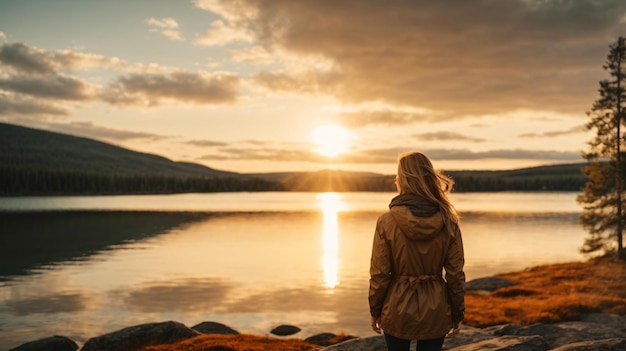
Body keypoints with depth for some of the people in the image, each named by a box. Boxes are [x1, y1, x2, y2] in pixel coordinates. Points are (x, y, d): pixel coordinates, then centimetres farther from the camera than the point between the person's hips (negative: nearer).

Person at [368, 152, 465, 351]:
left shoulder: (387, 222, -15)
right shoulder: (448, 223, -9)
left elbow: (379, 275, -10)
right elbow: (455, 274, -4)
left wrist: (375, 312, 4)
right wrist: (457, 315, 8)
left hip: (398, 309, -1)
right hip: (435, 311, 2)